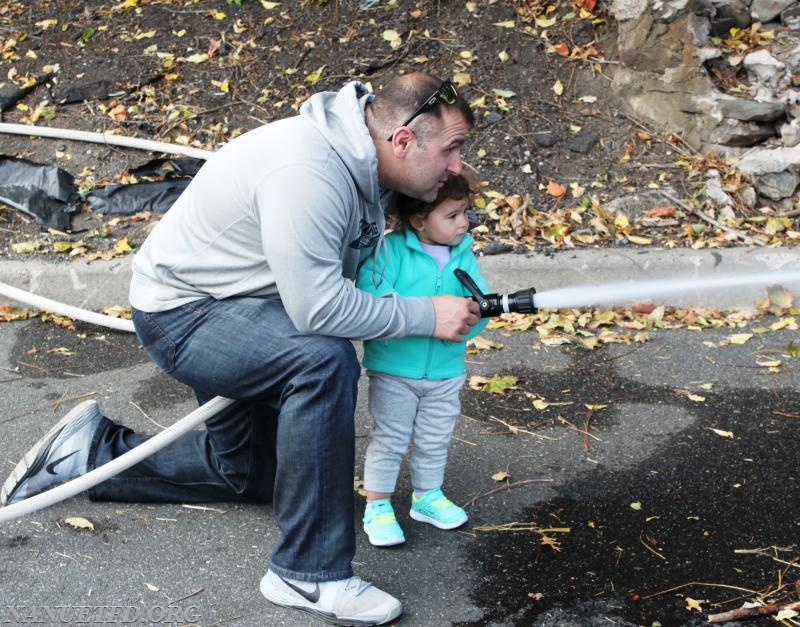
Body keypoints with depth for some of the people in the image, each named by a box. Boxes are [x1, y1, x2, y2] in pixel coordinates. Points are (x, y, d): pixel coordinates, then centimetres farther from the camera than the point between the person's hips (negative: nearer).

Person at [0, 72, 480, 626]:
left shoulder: (364, 164, -3)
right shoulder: (306, 173, -33)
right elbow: (319, 308, -35)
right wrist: (426, 316, -26)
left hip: (239, 305, 10)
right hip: (182, 311, -10)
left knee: (250, 469, 19)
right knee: (324, 361, -34)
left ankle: (94, 451, 31)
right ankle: (309, 573, -24)